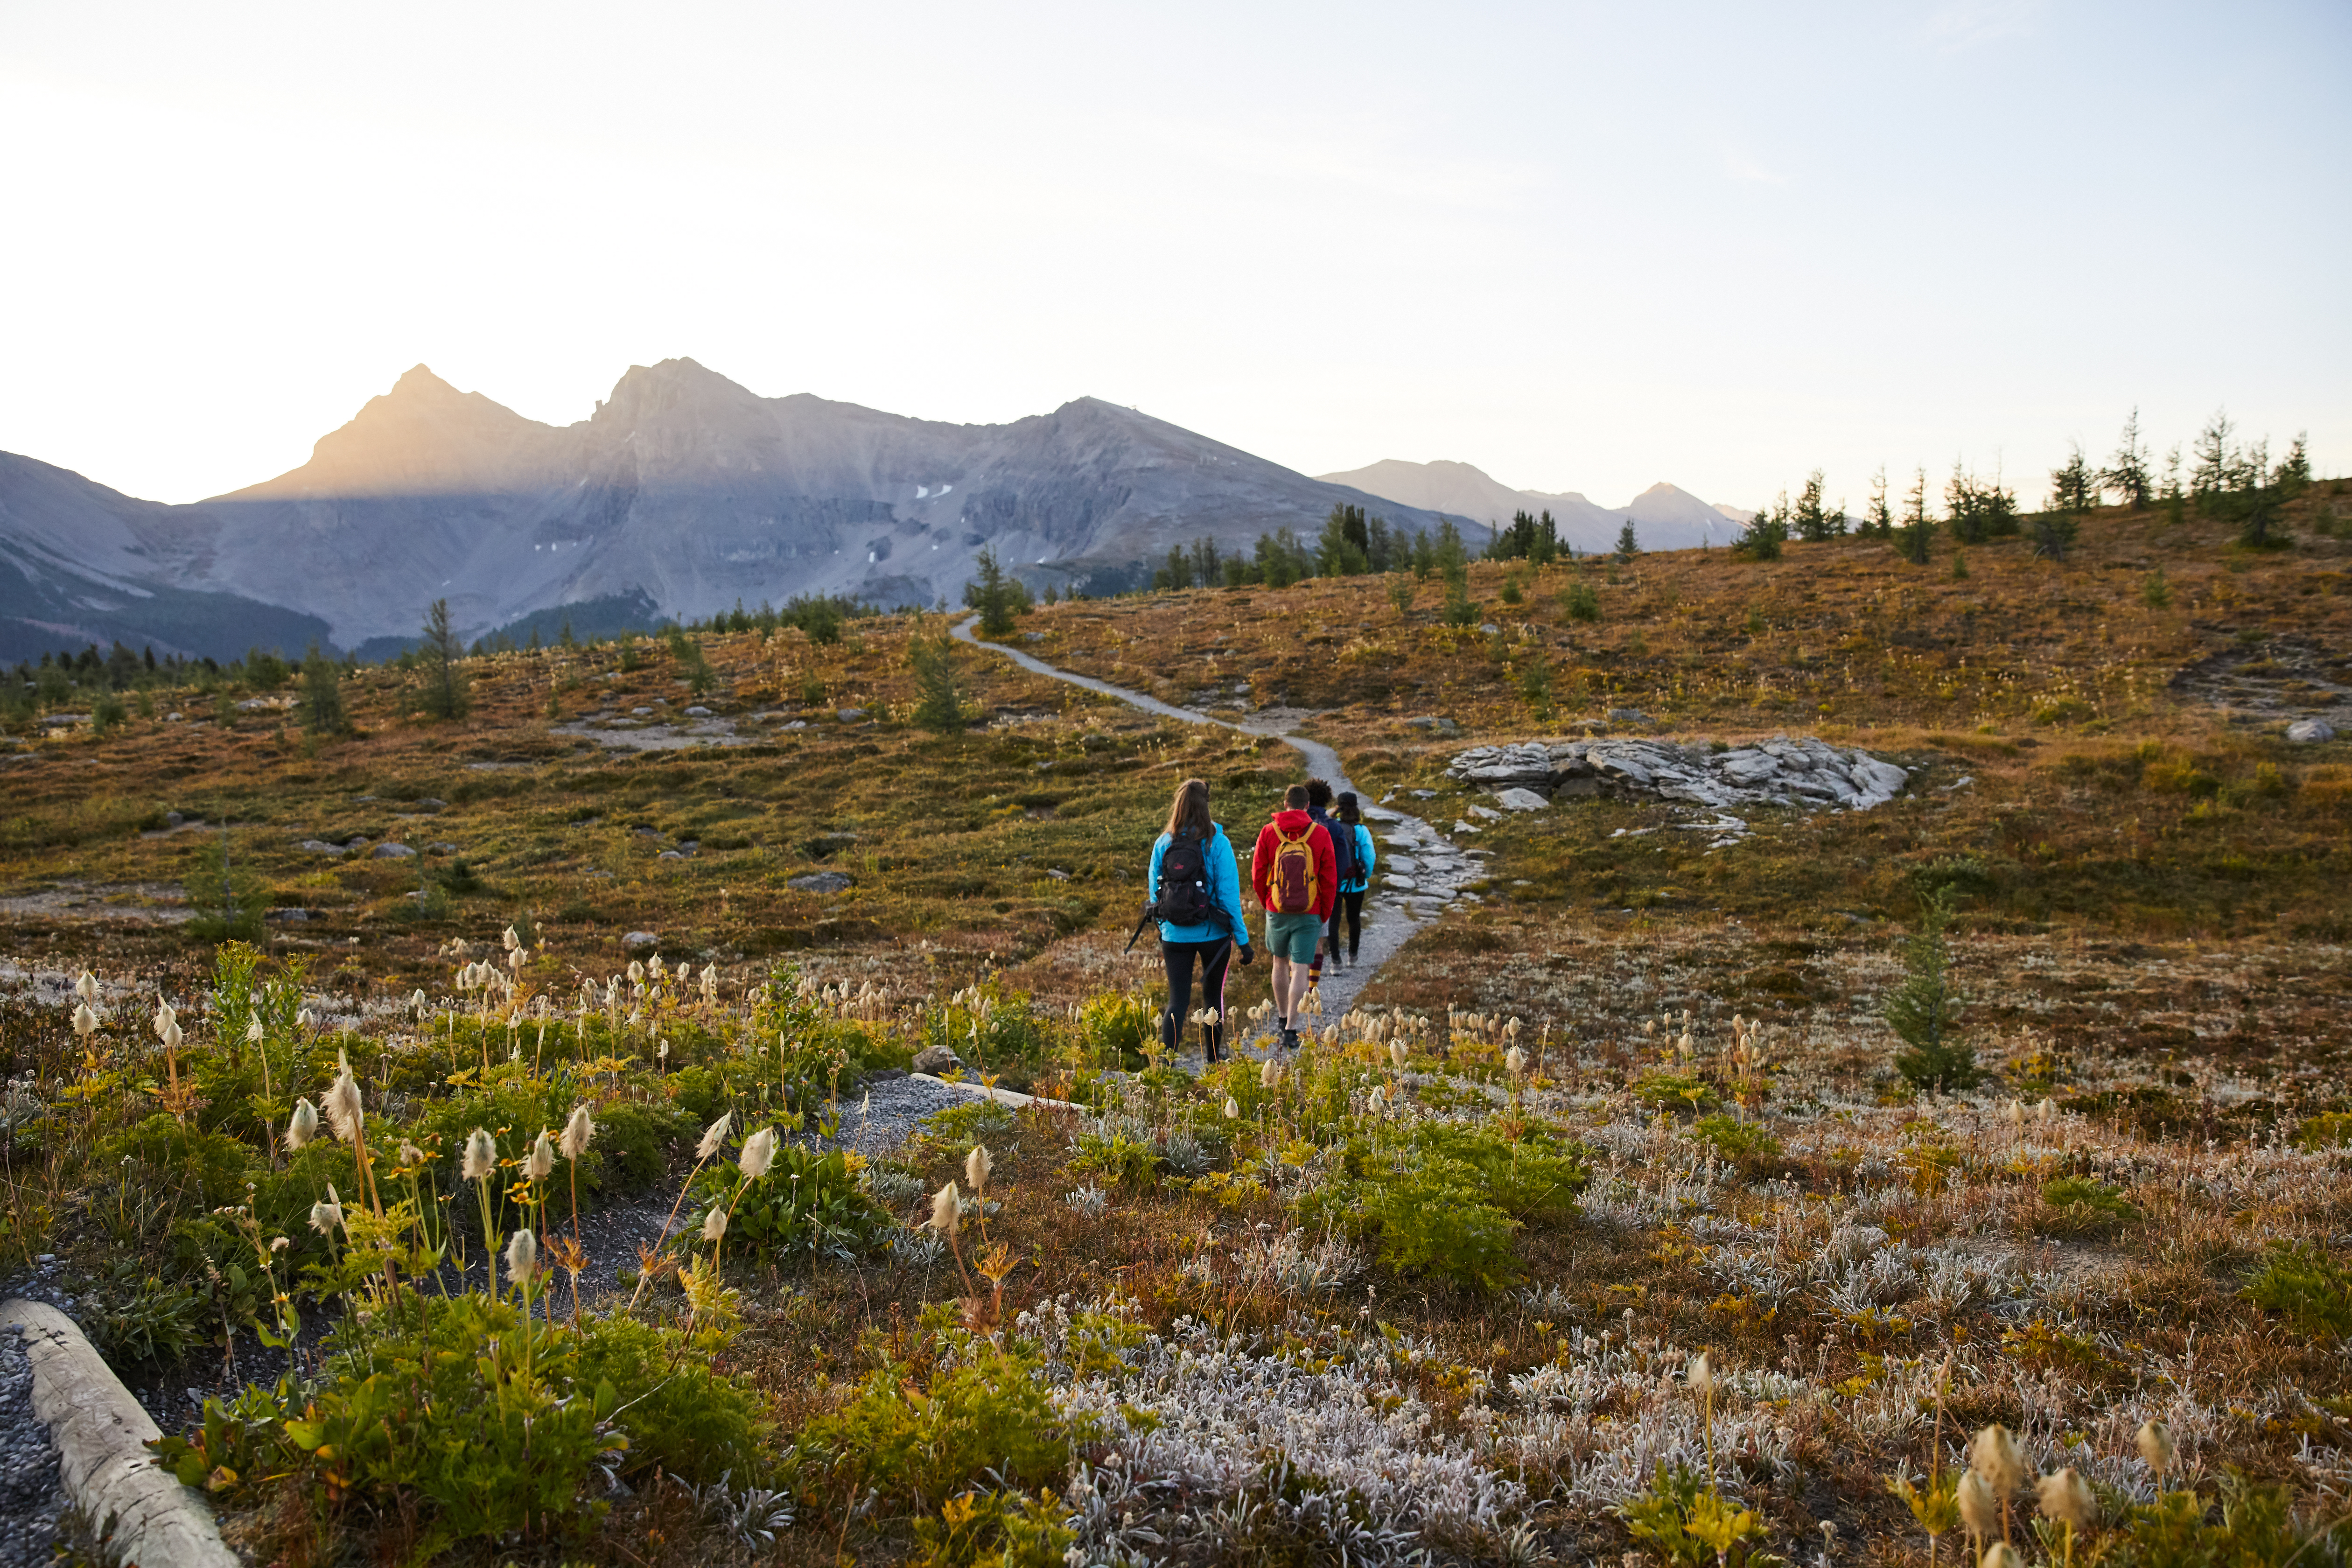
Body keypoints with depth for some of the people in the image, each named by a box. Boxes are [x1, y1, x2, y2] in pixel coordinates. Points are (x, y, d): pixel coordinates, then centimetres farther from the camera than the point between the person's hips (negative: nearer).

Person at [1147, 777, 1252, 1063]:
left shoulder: (1163, 844, -3)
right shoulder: (1218, 844, -12)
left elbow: (1155, 892, 4)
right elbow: (1229, 894, -11)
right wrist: (1242, 939, -4)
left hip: (1175, 935, 1)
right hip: (1213, 933, -1)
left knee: (1177, 1000, 6)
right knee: (1213, 996, 18)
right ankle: (1213, 1060, 31)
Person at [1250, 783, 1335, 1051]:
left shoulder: (1268, 833, -3)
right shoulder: (1320, 835, -4)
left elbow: (1258, 875, 2)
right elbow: (1329, 879, -2)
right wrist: (1324, 917, 8)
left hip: (1277, 912, 1)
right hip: (1309, 915, -1)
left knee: (1280, 963, 19)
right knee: (1300, 969, -2)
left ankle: (1282, 1017, 33)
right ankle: (1291, 1029, -8)